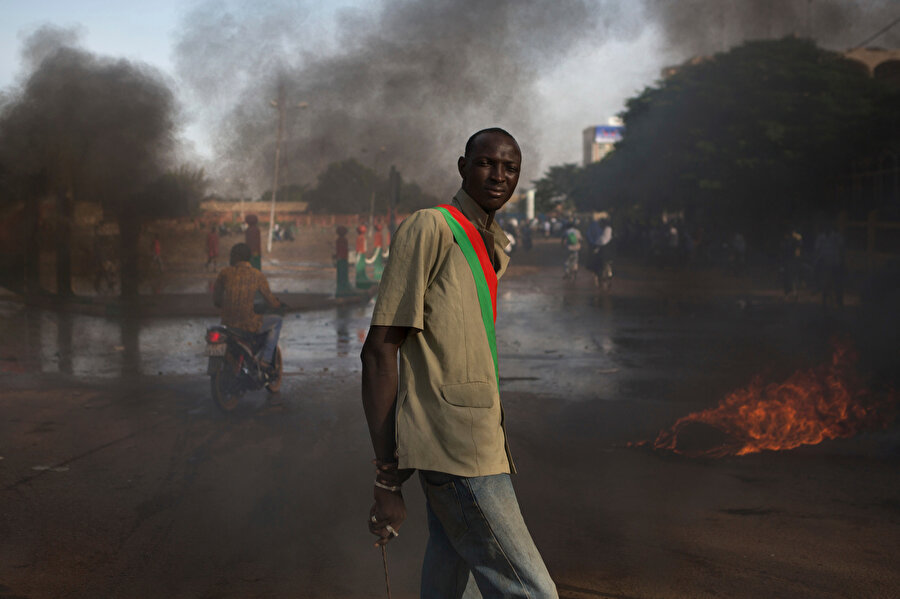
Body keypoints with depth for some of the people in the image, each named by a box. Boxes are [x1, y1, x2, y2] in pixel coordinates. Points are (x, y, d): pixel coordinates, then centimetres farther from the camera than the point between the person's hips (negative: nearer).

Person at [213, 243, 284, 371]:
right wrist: (279, 305, 27)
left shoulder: (225, 273, -1)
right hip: (248, 324, -4)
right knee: (276, 321, 21)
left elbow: (216, 296, 8)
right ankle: (265, 360, 11)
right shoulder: (257, 276, -5)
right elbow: (268, 298, 4)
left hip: (227, 323, 4)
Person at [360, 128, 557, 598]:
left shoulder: (493, 246, 19)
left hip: (480, 433, 9)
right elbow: (379, 351, -14)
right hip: (453, 442, -9)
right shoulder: (429, 229, -9)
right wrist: (387, 480, -17)